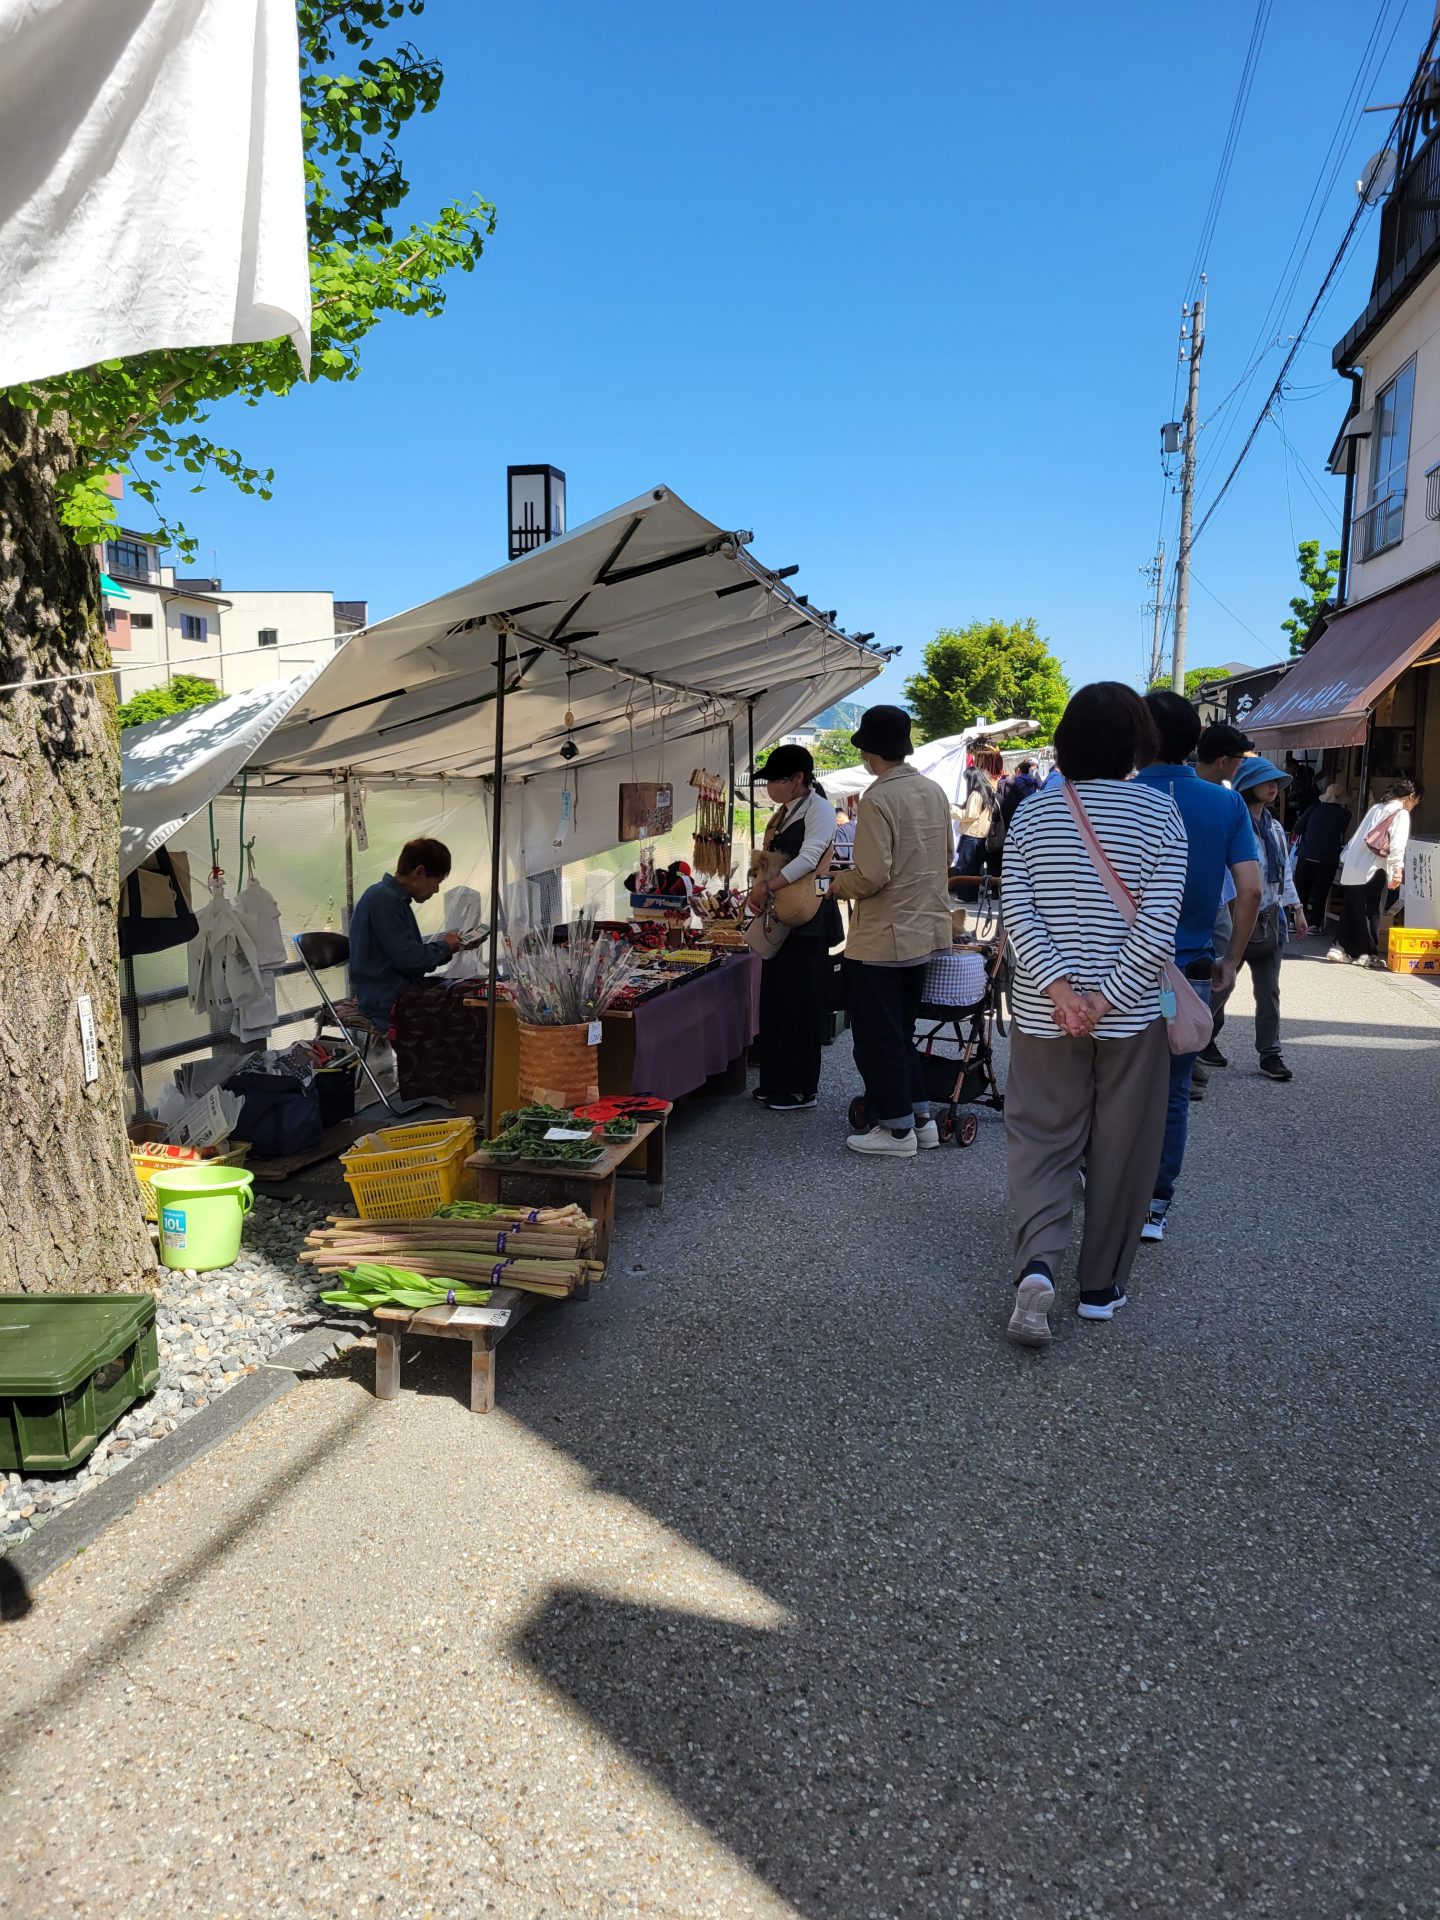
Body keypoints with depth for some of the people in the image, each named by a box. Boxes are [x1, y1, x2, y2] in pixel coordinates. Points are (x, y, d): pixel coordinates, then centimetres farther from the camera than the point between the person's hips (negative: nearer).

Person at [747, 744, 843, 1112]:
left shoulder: (818, 809, -10)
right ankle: (776, 1082, 22)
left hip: (808, 918, -9)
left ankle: (801, 1089, 5)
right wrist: (758, 885, -1)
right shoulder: (782, 813, 16)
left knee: (800, 1002, -4)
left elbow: (808, 858, -22)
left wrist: (767, 887, -23)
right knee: (775, 998, 11)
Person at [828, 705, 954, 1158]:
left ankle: (897, 1129, 13)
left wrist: (840, 885, -5)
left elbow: (872, 875, -24)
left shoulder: (878, 799, -19)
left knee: (877, 1038, 5)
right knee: (901, 1031, 21)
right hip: (925, 932, 8)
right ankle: (920, 1117, 25)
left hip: (881, 939, -8)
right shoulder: (934, 792, 4)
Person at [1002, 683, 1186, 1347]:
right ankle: (1102, 1287, 21)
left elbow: (1017, 910, -7)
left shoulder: (1032, 811, 1)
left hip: (1044, 1012, 2)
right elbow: (1159, 922, -13)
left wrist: (1058, 985, -11)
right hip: (1131, 1016, -1)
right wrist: (1108, 997, -12)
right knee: (1120, 1151, 11)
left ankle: (1036, 1264, -12)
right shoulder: (1158, 811, -6)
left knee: (1040, 1140, 9)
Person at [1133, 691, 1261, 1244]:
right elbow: (1250, 890, -6)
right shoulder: (1227, 803, -1)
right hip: (1190, 974, 2)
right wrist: (1231, 960, 5)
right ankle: (1155, 1208, 18)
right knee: (1171, 1096, 12)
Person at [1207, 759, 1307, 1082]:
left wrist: (1297, 909, 15)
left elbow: (1285, 872, 19)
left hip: (1270, 920, 7)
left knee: (1269, 992, 7)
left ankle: (1270, 1054, 13)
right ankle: (1203, 1040, 27)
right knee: (1220, 986, 8)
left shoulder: (1275, 828, 12)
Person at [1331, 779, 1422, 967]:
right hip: (1372, 868, -7)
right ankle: (1367, 953, 4)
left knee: (1350, 909, 10)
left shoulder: (1376, 808, 19)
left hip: (1352, 865, 7)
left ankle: (1341, 948, 10)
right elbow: (1397, 845, -14)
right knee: (1369, 911, 0)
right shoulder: (1401, 813, -2)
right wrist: (1397, 871, -14)